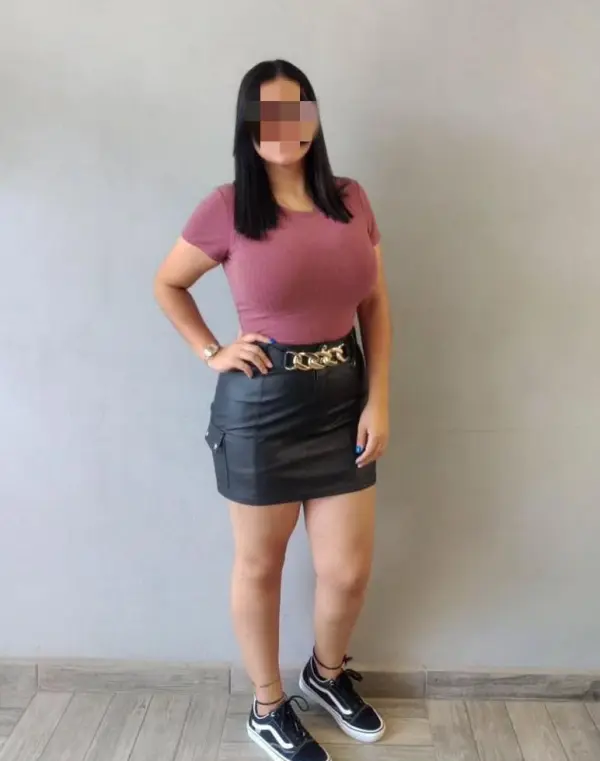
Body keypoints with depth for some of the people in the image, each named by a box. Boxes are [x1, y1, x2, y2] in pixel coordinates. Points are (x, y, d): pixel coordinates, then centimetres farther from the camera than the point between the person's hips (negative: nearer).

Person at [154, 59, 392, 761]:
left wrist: (378, 399, -1)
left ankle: (328, 674, 44)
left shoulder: (352, 200, 2)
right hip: (262, 404, -3)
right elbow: (167, 285, 6)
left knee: (349, 570, 11)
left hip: (343, 398, 4)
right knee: (259, 566, 13)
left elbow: (375, 307, 6)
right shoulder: (227, 210, -8)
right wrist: (211, 352, -5)